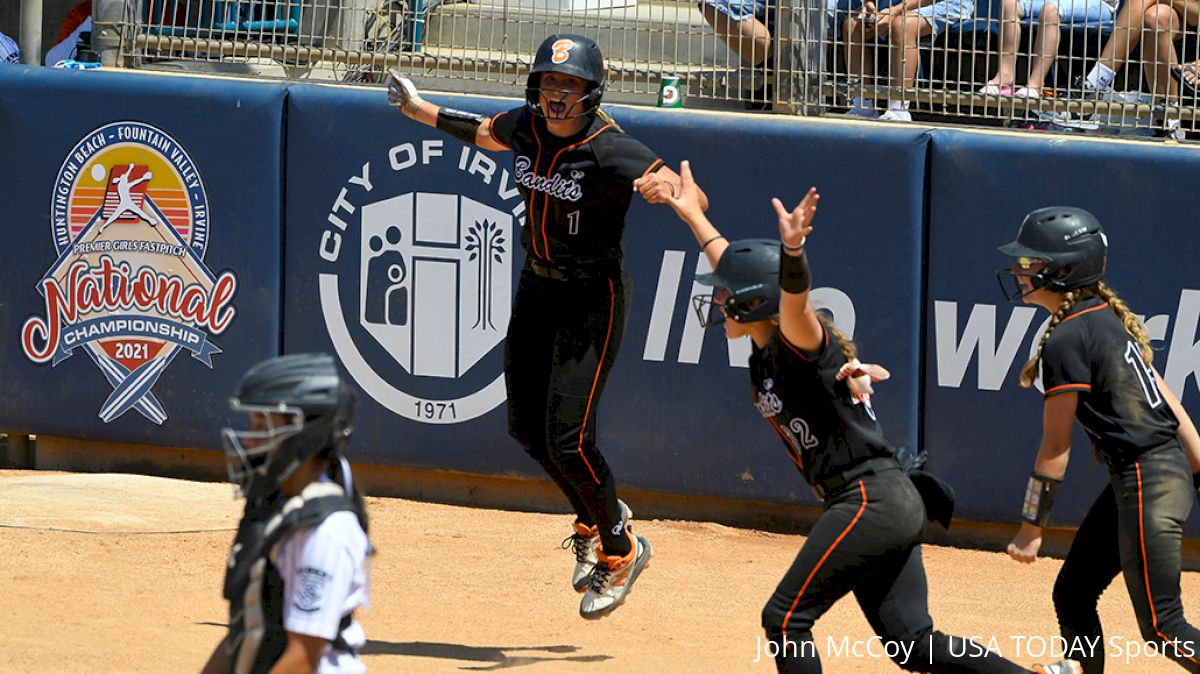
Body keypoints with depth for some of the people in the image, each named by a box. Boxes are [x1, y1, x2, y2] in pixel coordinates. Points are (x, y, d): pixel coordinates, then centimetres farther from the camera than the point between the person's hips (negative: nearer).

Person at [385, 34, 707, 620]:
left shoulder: (610, 150, -24)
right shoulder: (526, 127, -5)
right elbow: (484, 133, 20)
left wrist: (669, 191, -59)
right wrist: (419, 110, 30)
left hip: (593, 297, -7)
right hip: (538, 286, 7)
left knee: (568, 439, -12)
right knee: (526, 426, 12)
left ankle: (620, 549, 12)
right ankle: (595, 520, 37)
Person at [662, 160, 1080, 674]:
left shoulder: (799, 345, -11)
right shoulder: (765, 351, 13)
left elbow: (794, 302, -35)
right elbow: (738, 272, 29)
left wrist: (792, 250, -55)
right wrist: (693, 215, 38)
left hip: (870, 501, -10)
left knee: (785, 619, -7)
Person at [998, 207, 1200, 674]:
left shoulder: (1066, 342, -15)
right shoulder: (1109, 319, 12)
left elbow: (1056, 447, -11)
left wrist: (1031, 528, -5)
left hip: (1146, 485, -10)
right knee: (1072, 597, 15)